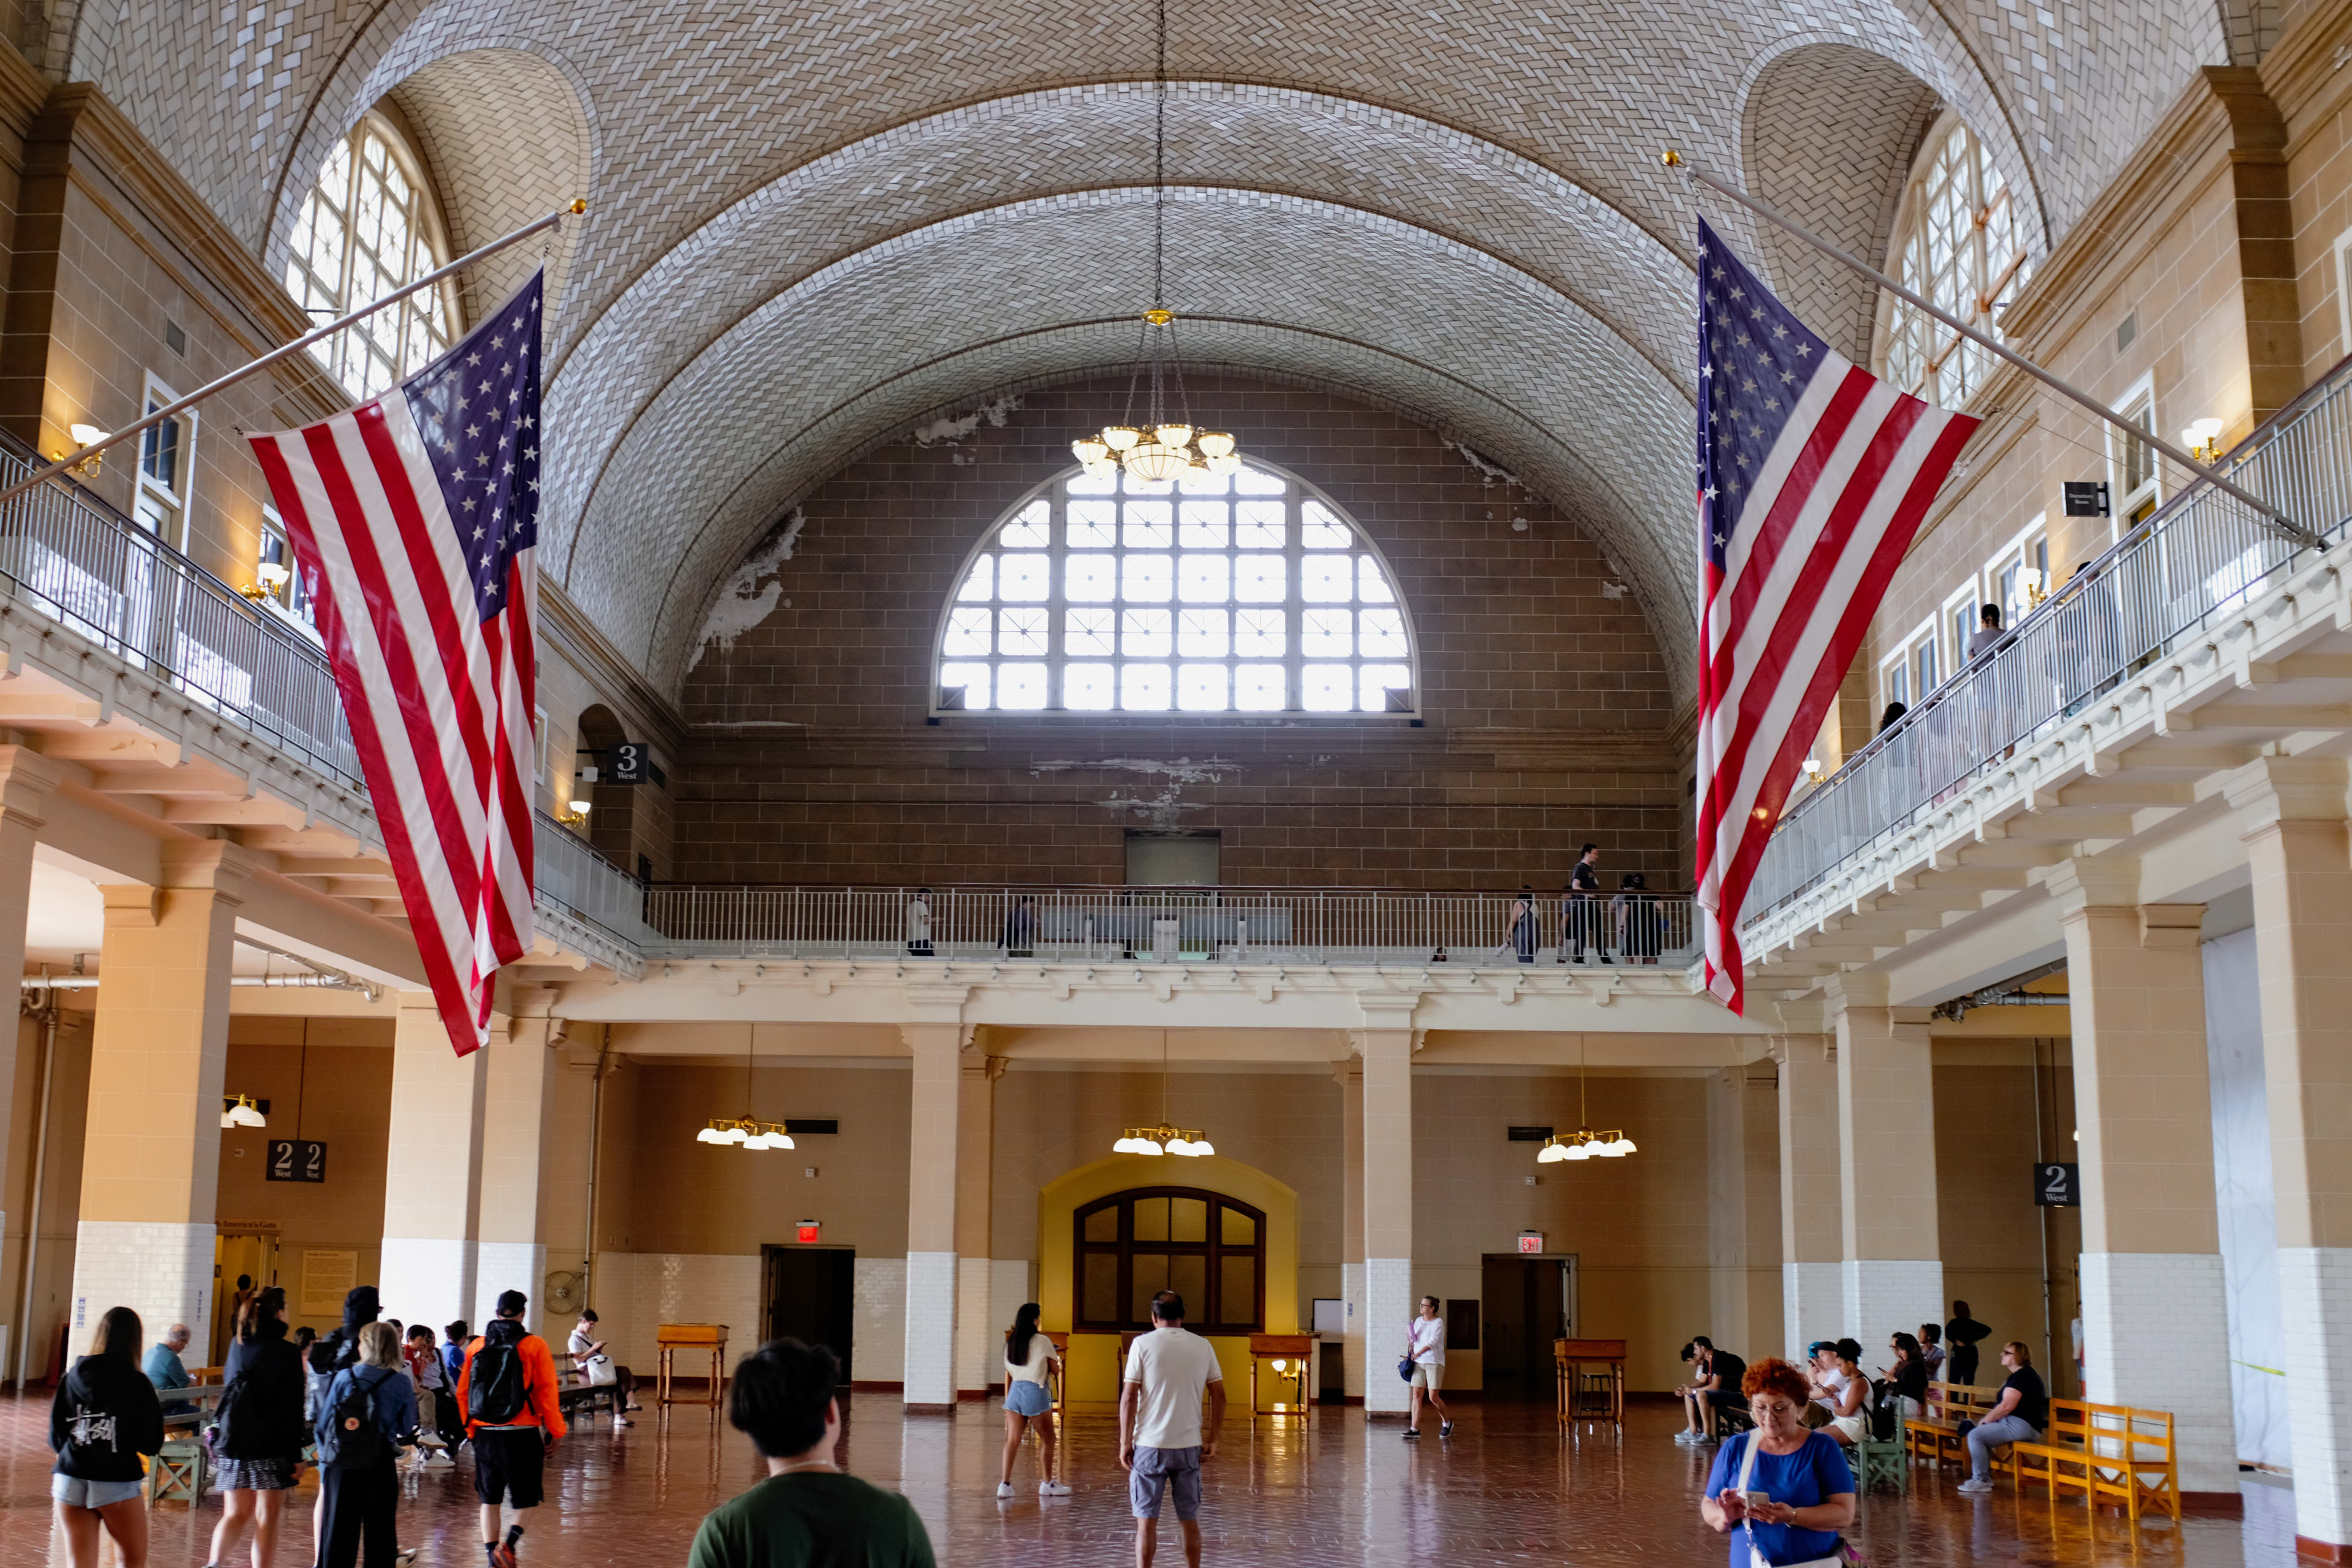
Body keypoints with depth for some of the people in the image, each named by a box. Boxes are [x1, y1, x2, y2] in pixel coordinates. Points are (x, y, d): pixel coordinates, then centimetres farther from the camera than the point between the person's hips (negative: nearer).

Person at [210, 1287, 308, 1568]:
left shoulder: (238, 1347, 7)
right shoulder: (287, 1352, -9)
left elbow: (229, 1390, 18)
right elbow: (293, 1409, -10)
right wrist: (296, 1455, -8)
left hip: (233, 1441, 5)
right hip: (272, 1447, -5)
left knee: (235, 1514, 12)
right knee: (268, 1518, 2)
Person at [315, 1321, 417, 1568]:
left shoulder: (344, 1378, 0)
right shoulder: (401, 1383, -4)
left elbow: (323, 1425, 3)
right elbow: (407, 1430, 4)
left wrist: (324, 1466, 11)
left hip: (340, 1467, 1)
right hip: (380, 1469, -1)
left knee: (338, 1538, 8)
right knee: (380, 1538, 5)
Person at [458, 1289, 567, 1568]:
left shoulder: (477, 1346, 5)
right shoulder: (534, 1346, -6)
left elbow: (462, 1393, 9)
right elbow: (547, 1393, -7)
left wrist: (470, 1429, 20)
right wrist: (555, 1430, 2)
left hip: (484, 1434, 3)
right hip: (522, 1435, -3)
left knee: (490, 1499, 15)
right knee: (525, 1496, 10)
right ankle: (510, 1541, -13)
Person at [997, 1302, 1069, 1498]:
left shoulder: (1011, 1342, 9)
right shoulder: (1042, 1341, -6)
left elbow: (1008, 1375, 14)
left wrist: (1007, 1399, 19)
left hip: (1015, 1391, 5)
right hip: (1036, 1392, -5)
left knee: (1012, 1440, 3)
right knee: (1047, 1438, 11)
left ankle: (1005, 1483, -5)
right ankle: (1047, 1483, 16)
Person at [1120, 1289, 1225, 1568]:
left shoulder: (1143, 1344, -4)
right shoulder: (1202, 1346, 5)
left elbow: (1129, 1396, -7)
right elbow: (1219, 1396, 5)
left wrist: (1124, 1443, -2)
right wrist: (1213, 1440, 12)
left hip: (1150, 1444, -2)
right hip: (1189, 1446, 2)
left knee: (1147, 1521, 4)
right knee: (1190, 1521, 12)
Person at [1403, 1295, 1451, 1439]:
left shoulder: (1438, 1323, -6)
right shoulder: (1418, 1321, 12)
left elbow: (1432, 1342, -14)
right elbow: (1413, 1339, 22)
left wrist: (1416, 1355, -14)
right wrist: (1411, 1342, -1)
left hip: (1434, 1363, -6)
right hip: (1419, 1363, 6)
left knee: (1433, 1397, -7)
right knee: (1417, 1395, -3)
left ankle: (1447, 1423, 17)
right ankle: (1414, 1429, -4)